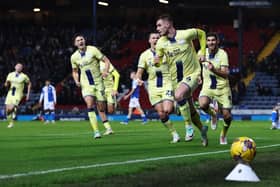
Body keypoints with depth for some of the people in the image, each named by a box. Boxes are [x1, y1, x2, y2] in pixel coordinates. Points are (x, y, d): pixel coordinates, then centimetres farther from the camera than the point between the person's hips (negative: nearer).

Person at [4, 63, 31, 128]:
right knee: (7, 110, -1)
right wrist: (7, 84, -16)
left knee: (11, 109, -23)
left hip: (18, 95, -4)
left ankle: (15, 109, 11)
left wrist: (28, 94, 6)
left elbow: (29, 84, 10)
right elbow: (6, 85, 10)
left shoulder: (24, 76, -4)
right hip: (10, 94, 4)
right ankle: (11, 123, 18)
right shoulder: (10, 75, 5)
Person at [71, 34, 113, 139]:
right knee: (90, 104, -21)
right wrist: (76, 81, -2)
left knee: (101, 107, 3)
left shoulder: (92, 50, -7)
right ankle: (96, 131, -24)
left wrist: (106, 71, -21)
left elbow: (106, 60, -3)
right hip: (86, 85, 1)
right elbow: (75, 71, 17)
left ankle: (107, 126, 33)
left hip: (98, 82, -1)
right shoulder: (74, 57, 2)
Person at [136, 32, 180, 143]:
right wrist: (138, 79, -17)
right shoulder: (145, 55, 5)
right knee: (161, 114, -3)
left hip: (167, 85, -2)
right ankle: (174, 134, 12)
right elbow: (140, 71, 5)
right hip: (153, 87, 2)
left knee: (167, 110, -22)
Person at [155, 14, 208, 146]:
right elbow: (158, 62, 6)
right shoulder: (161, 43, -5)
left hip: (192, 74, -5)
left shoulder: (186, 34, -15)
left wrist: (202, 53, 1)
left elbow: (201, 33, 6)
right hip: (176, 79, 5)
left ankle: (189, 128, -20)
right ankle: (202, 129, 40)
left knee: (179, 95, -32)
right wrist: (157, 62, -18)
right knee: (190, 110, 13)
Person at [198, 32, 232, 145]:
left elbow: (225, 74, -22)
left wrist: (214, 70, -37)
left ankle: (223, 134, 25)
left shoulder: (222, 54, -13)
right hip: (207, 87, 2)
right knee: (203, 104, -30)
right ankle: (213, 114, 6)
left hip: (222, 88, -2)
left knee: (227, 115, -6)